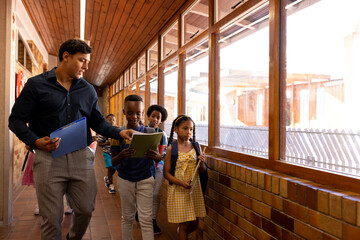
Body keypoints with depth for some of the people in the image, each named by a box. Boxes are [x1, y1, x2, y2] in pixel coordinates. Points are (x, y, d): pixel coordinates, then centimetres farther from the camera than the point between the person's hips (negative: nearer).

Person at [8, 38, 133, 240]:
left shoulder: (88, 90, 12)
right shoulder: (36, 85, 1)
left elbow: (98, 122, 14)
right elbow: (16, 119, 0)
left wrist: (119, 132, -4)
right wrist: (36, 142, -17)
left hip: (81, 156, 3)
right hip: (48, 157, -3)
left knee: (86, 209, 10)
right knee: (51, 218, 3)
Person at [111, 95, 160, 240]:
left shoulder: (149, 132, -2)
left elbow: (158, 157, 3)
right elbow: (113, 162, -3)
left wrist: (155, 156, -22)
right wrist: (121, 156, -26)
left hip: (145, 180, 0)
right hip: (125, 180, 1)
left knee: (146, 220, 1)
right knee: (127, 217, 15)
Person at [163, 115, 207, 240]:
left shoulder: (196, 146, 1)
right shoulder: (171, 148, -9)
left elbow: (203, 171, 6)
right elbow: (166, 173, -9)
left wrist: (201, 163, -16)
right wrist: (181, 183, -22)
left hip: (194, 189, 4)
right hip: (178, 190, -4)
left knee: (194, 224, 14)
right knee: (184, 224, 2)